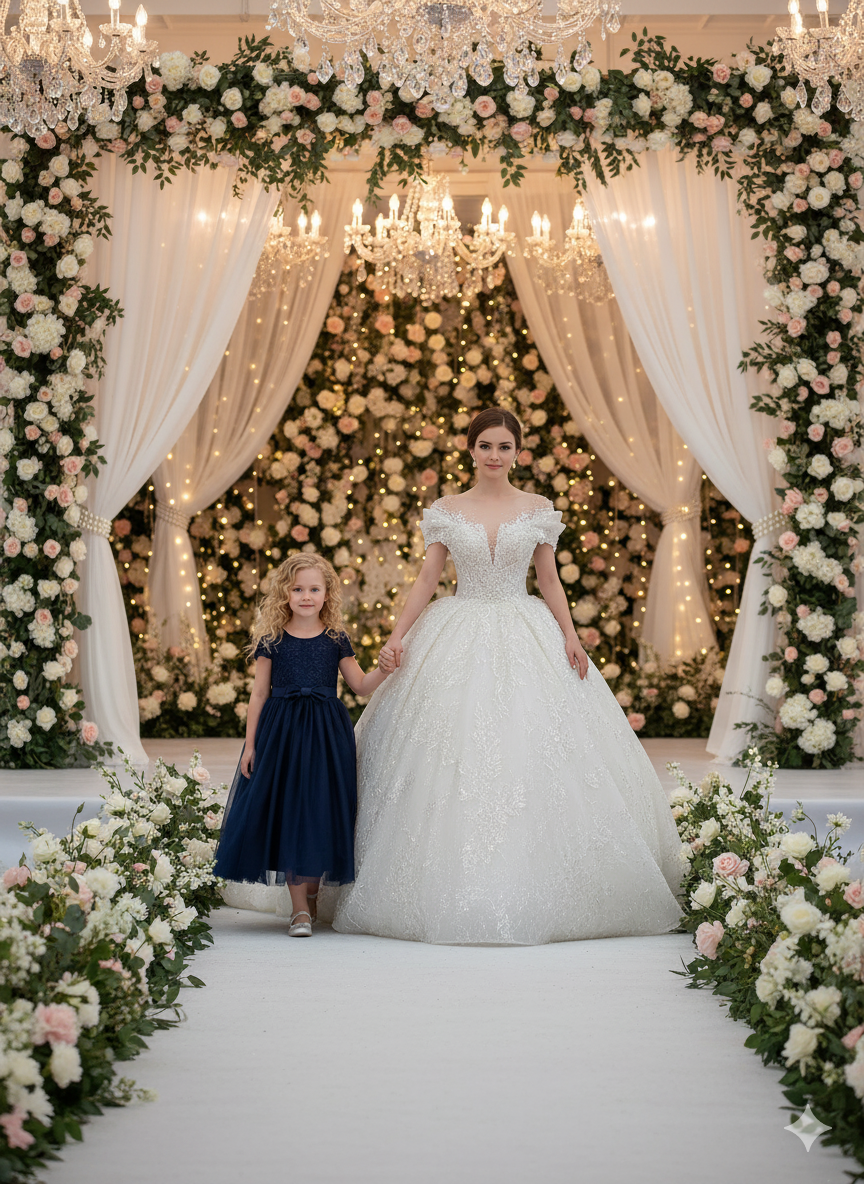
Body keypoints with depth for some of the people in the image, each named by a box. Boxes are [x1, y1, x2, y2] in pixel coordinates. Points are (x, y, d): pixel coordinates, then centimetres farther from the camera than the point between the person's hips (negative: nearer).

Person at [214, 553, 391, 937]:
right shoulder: (272, 639, 2)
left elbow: (361, 685, 9)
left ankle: (311, 896, 19)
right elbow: (260, 693, 4)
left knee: (321, 813, 1)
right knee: (286, 814, -4)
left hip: (326, 734, 1)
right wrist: (250, 744, 1)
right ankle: (299, 908, 2)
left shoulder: (335, 639, 5)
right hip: (281, 732, -1)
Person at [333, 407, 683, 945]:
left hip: (526, 639, 0)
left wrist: (571, 638, -3)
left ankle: (529, 897, 4)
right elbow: (427, 579, 5)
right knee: (456, 764, -4)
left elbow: (550, 581, 8)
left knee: (528, 754, -5)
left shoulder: (538, 510, 6)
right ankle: (459, 895, 3)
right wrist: (397, 636, -5)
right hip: (459, 641, 0)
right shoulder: (447, 511, 5)